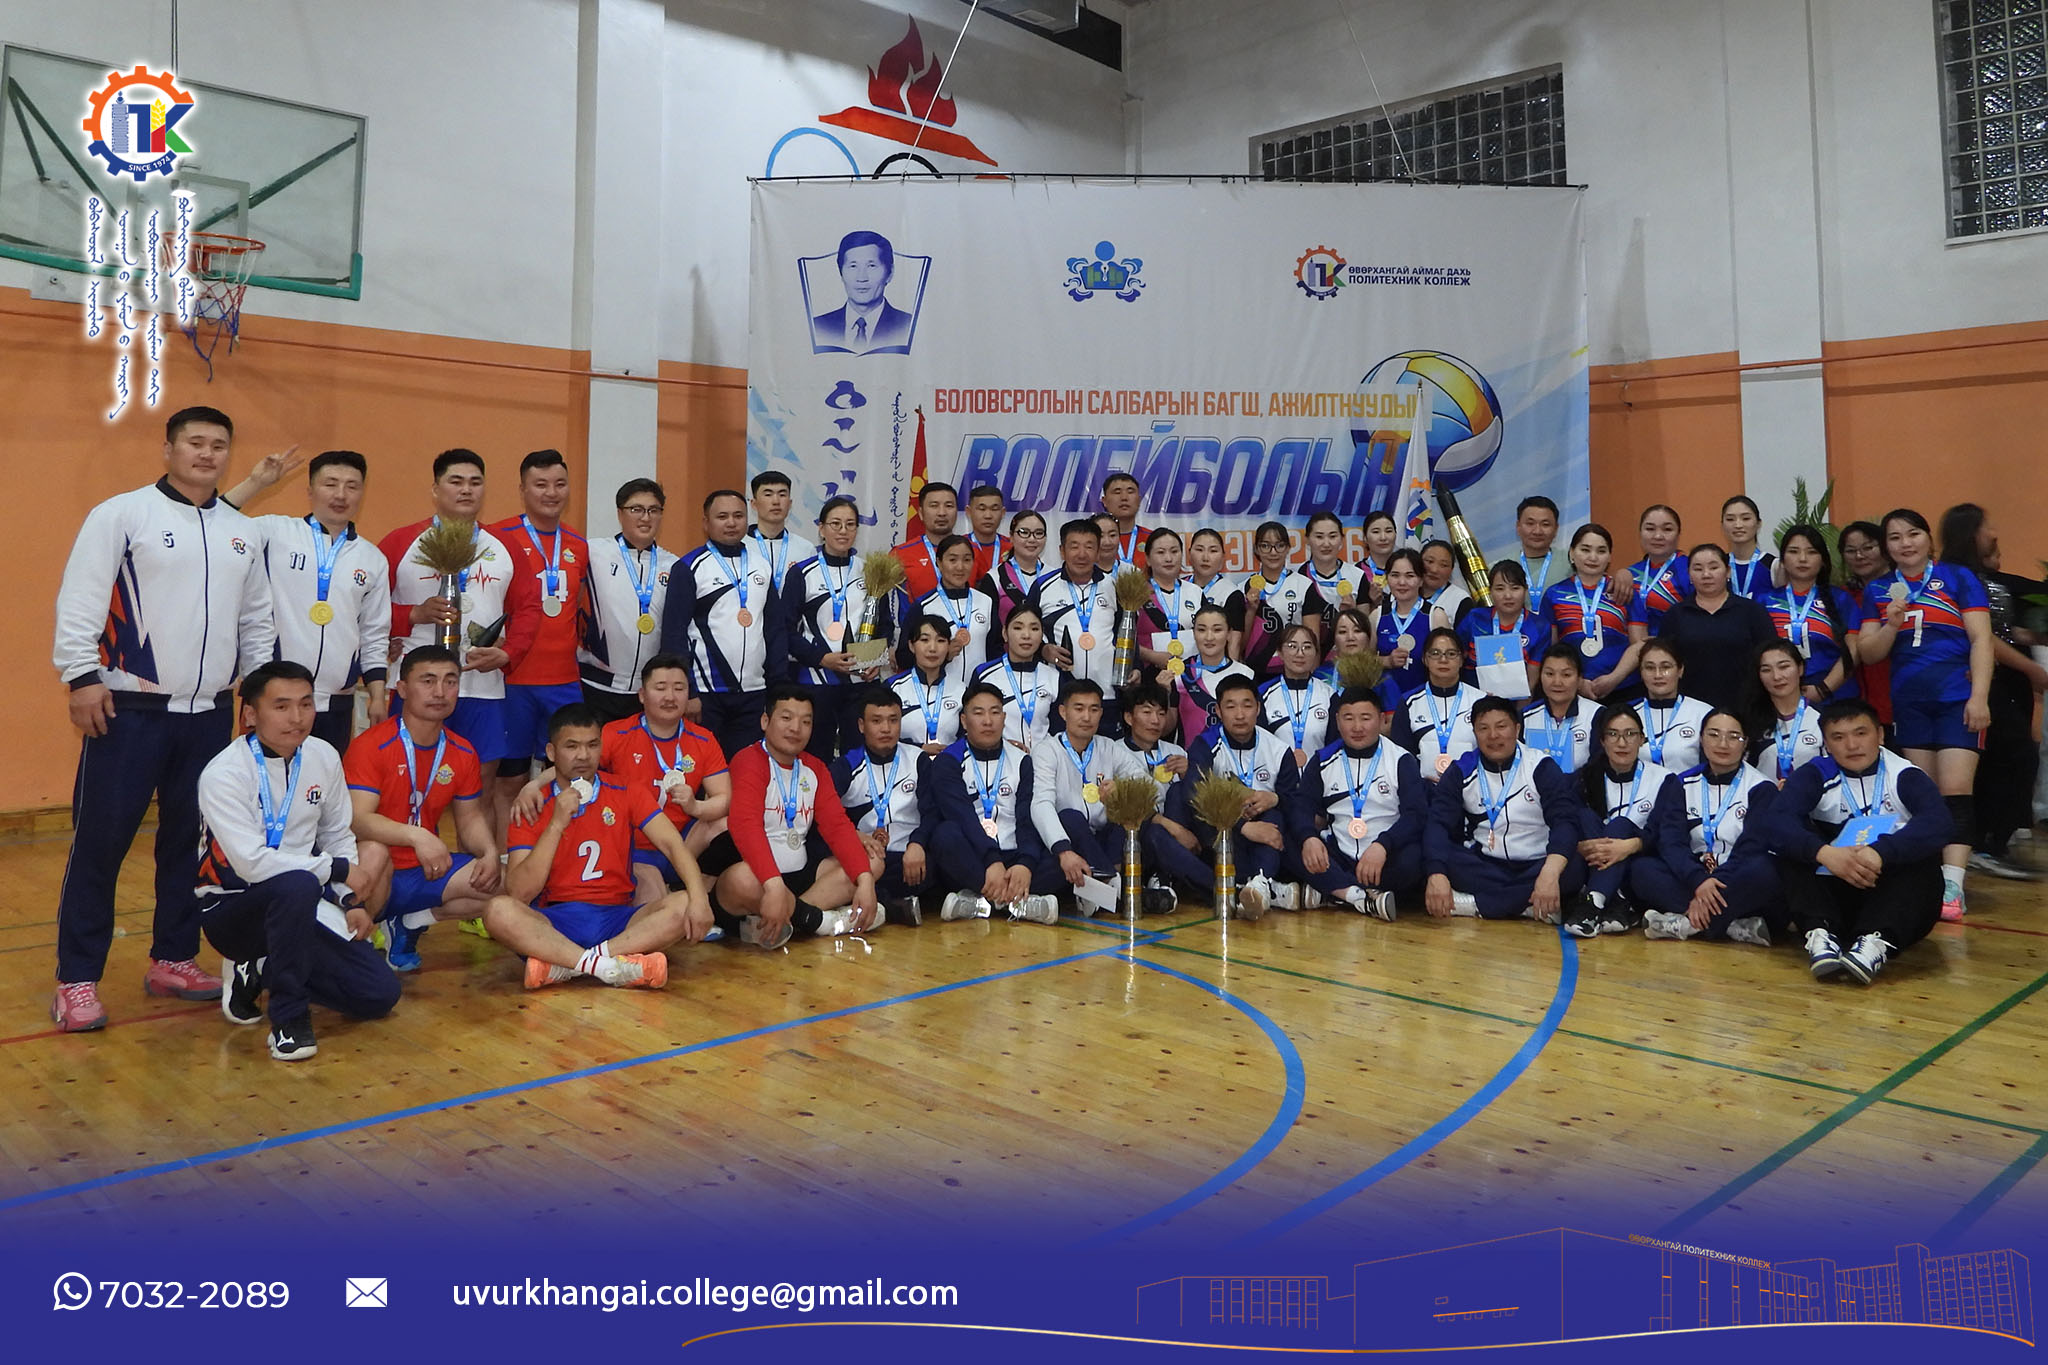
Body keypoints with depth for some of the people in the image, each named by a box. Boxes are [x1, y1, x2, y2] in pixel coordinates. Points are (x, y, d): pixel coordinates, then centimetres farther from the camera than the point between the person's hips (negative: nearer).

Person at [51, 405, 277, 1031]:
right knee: (100, 842, -1)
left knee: (189, 840, 11)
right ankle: (77, 980, 8)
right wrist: (81, 678, -14)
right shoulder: (122, 514, -4)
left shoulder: (242, 533, 12)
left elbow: (256, 619, 19)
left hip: (209, 715, 5)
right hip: (129, 711, -5)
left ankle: (173, 960, 24)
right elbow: (80, 601, -9)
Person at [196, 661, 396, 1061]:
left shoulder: (324, 757, -1)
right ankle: (289, 1017, -22)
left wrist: (351, 901, -2)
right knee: (298, 885, -41)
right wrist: (337, 869, -19)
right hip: (232, 908, -6)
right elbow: (252, 863, -28)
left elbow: (337, 835, 10)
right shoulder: (223, 774, -19)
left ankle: (262, 971, 14)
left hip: (303, 907, 6)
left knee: (379, 993, -7)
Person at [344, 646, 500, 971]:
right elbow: (357, 819, -25)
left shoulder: (462, 754, 3)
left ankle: (410, 923, 4)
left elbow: (470, 817, 11)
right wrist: (416, 835, -39)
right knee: (372, 852, -38)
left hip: (425, 871, 6)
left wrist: (490, 853, -10)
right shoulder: (371, 746, -15)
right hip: (378, 873, -5)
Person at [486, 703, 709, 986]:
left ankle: (564, 965, -32)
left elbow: (672, 845, -6)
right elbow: (519, 894, -8)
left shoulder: (627, 793, 7)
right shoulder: (533, 809, 3)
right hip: (554, 925, -1)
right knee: (499, 910, -30)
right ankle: (615, 966, -37)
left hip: (617, 920, 2)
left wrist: (698, 898, -24)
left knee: (684, 905, -25)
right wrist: (557, 824, -15)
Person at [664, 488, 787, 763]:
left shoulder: (762, 565, 12)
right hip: (706, 693, -4)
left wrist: (780, 685, 7)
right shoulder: (689, 568, -3)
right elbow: (674, 634, -7)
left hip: (754, 693, 4)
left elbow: (777, 628, 13)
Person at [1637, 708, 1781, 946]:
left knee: (1763, 870, -36)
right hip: (1692, 878, 3)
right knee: (1641, 868, -25)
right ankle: (1737, 927, -34)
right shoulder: (1683, 785, 10)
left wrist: (1714, 884, -28)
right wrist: (1698, 881, -26)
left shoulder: (1761, 788, 2)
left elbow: (1751, 847, -12)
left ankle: (1685, 925, -32)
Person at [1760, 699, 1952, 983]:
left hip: (1895, 898, -1)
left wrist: (1880, 853, -39)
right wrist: (1823, 853, -36)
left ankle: (1876, 943, -45)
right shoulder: (1815, 776, 1)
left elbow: (1940, 823, -22)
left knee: (1925, 856, -27)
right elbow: (1774, 822, -17)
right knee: (1795, 848, -20)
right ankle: (1819, 933, -38)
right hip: (1835, 893, 1)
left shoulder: (1906, 776, -1)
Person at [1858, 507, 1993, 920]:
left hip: (1957, 699, -3)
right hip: (1908, 704, 3)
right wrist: (1891, 624, -12)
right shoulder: (1878, 591, 10)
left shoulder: (1958, 577, 1)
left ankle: (1952, 886, -12)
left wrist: (1979, 696, -12)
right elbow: (1868, 652, 7)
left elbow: (1981, 639, -3)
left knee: (1955, 791, -10)